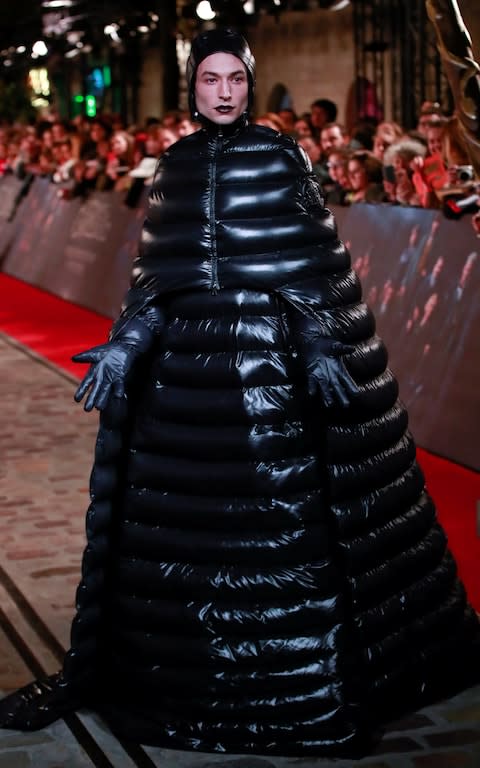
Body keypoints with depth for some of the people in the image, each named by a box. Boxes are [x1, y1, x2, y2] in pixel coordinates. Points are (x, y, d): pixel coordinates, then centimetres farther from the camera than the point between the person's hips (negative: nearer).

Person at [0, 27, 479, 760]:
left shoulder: (280, 155, 0)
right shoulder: (175, 165, 10)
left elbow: (311, 260, -4)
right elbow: (159, 271, 10)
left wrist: (321, 345, -13)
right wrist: (127, 342, -1)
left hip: (279, 353, -4)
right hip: (191, 358, 4)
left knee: (288, 505, 0)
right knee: (190, 504, 7)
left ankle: (311, 663, 15)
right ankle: (193, 663, 20)